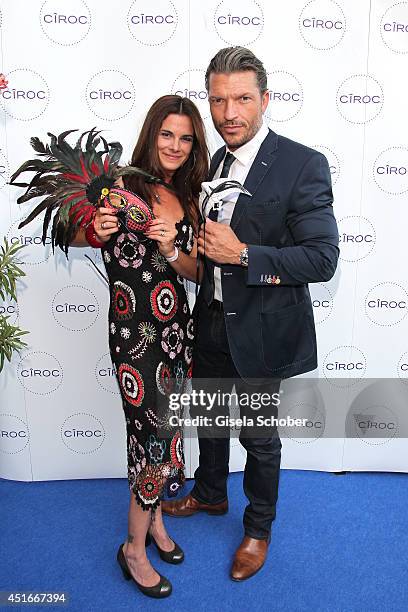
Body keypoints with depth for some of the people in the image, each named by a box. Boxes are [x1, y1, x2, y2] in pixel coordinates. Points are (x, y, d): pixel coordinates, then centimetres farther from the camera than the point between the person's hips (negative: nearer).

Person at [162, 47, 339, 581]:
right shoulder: (213, 162, 4)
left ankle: (258, 528, 40)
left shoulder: (303, 164, -16)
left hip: (261, 328, -6)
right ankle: (210, 495, 51)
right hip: (212, 321, 6)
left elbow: (323, 259, -20)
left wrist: (243, 255, -25)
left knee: (259, 435, 13)